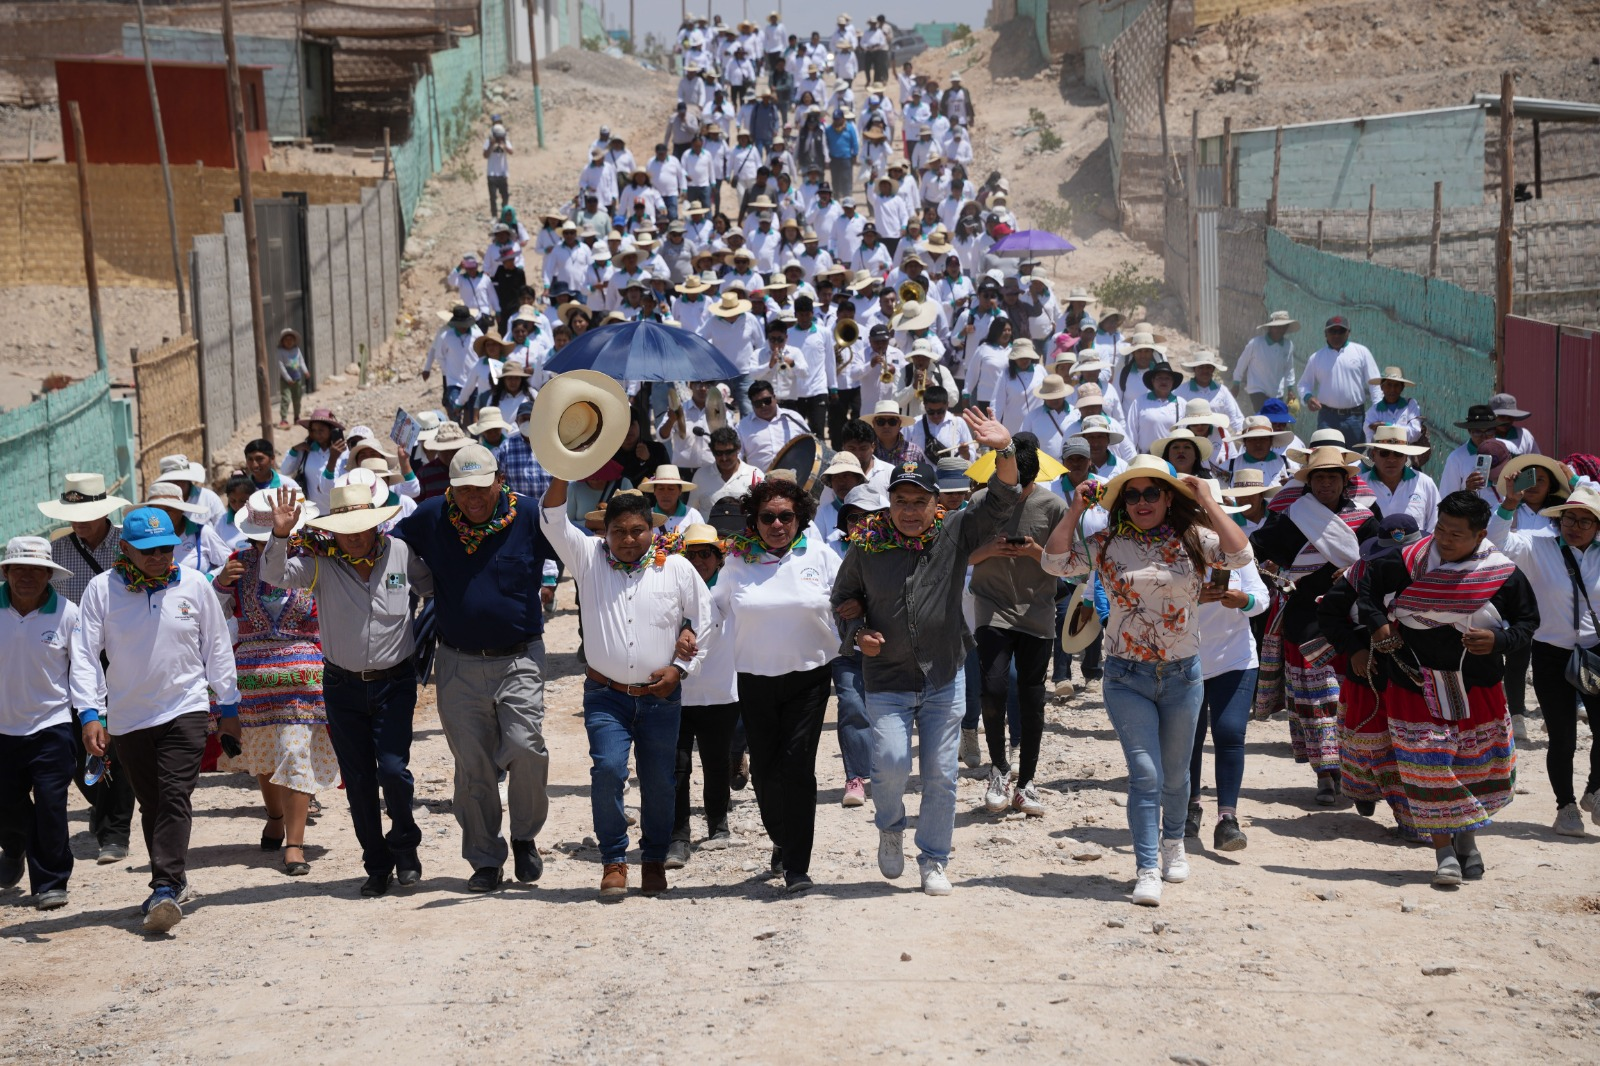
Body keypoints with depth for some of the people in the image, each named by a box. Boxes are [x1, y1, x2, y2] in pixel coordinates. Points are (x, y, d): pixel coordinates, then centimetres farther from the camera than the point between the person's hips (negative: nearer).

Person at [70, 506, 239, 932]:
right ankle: (174, 881, 26)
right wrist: (89, 713, -15)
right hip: (127, 717, 2)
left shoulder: (195, 585, -3)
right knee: (151, 805, 12)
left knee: (175, 797, -13)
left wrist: (229, 706, 9)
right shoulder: (102, 589, -5)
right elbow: (85, 654, -5)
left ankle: (166, 888, -16)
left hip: (185, 710, -2)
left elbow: (217, 648, 6)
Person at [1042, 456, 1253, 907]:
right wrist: (1076, 510, -10)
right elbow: (1055, 562, -8)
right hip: (1128, 677, -1)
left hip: (1183, 675, 1)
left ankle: (1173, 843, 41)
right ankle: (1146, 870, -5)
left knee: (1175, 773, 16)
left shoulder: (1192, 540, -1)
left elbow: (1240, 556, -17)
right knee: (1145, 773, -8)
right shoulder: (1108, 545, -1)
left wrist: (1207, 502, -17)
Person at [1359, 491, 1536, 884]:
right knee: (1429, 767, -5)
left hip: (1476, 689, 1)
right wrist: (1376, 622, -4)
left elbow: (1528, 621, 4)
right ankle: (1444, 851, 4)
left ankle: (1467, 837, 35)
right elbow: (1369, 580, 9)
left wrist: (1499, 639, -15)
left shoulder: (1504, 574, -7)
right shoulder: (1409, 561, -8)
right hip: (1416, 687, -1)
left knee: (1479, 765, 11)